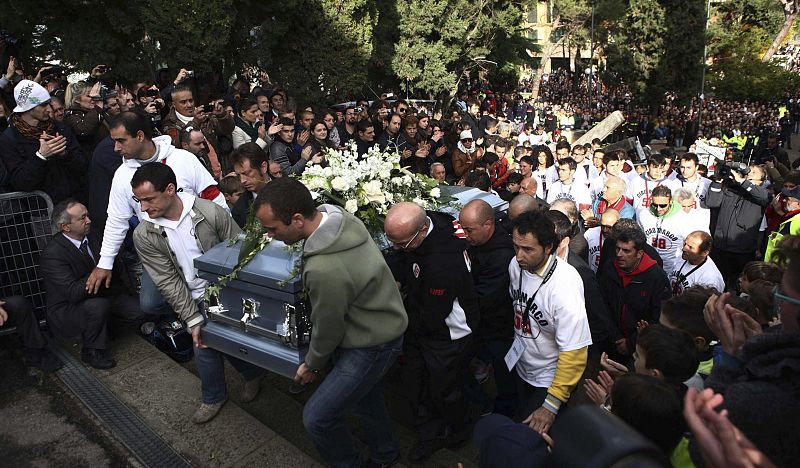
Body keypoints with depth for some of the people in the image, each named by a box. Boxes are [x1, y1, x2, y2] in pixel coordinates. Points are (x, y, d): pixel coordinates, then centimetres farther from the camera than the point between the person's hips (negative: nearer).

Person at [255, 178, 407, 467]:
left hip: (372, 345, -9)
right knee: (365, 398, 27)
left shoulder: (325, 270, -38)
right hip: (380, 322, 9)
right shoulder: (339, 215, -11)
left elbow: (328, 328, -20)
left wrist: (312, 365, 1)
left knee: (317, 418, 0)